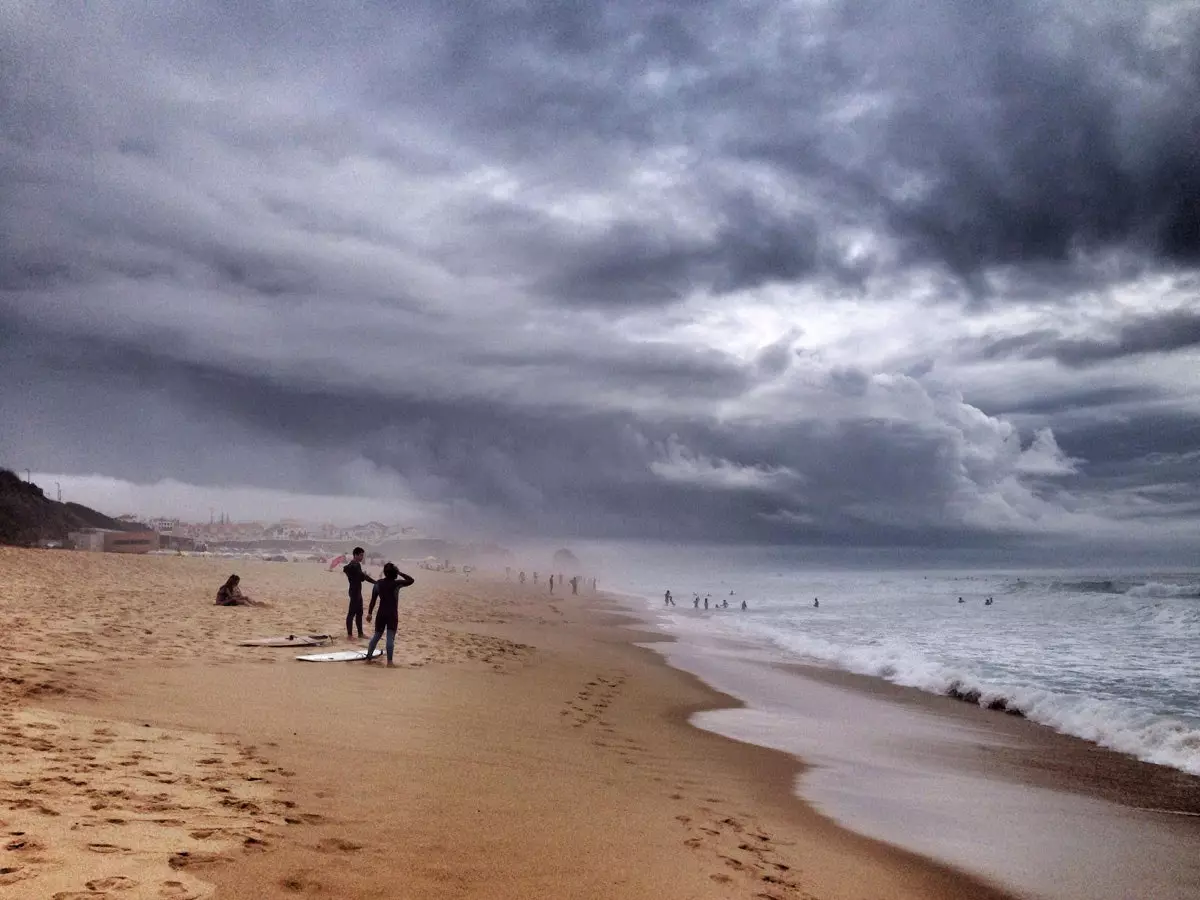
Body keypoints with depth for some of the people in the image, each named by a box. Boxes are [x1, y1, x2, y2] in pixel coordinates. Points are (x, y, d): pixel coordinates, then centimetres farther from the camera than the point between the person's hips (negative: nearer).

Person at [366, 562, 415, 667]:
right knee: (390, 637, -4)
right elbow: (411, 580, 0)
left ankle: (368, 658, 20)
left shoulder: (378, 583, 1)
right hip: (392, 614, -4)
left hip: (381, 613, 4)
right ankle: (389, 662, -7)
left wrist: (370, 613, 9)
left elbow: (373, 599, 3)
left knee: (376, 636, 16)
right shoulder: (396, 583, -10)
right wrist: (400, 573, 2)